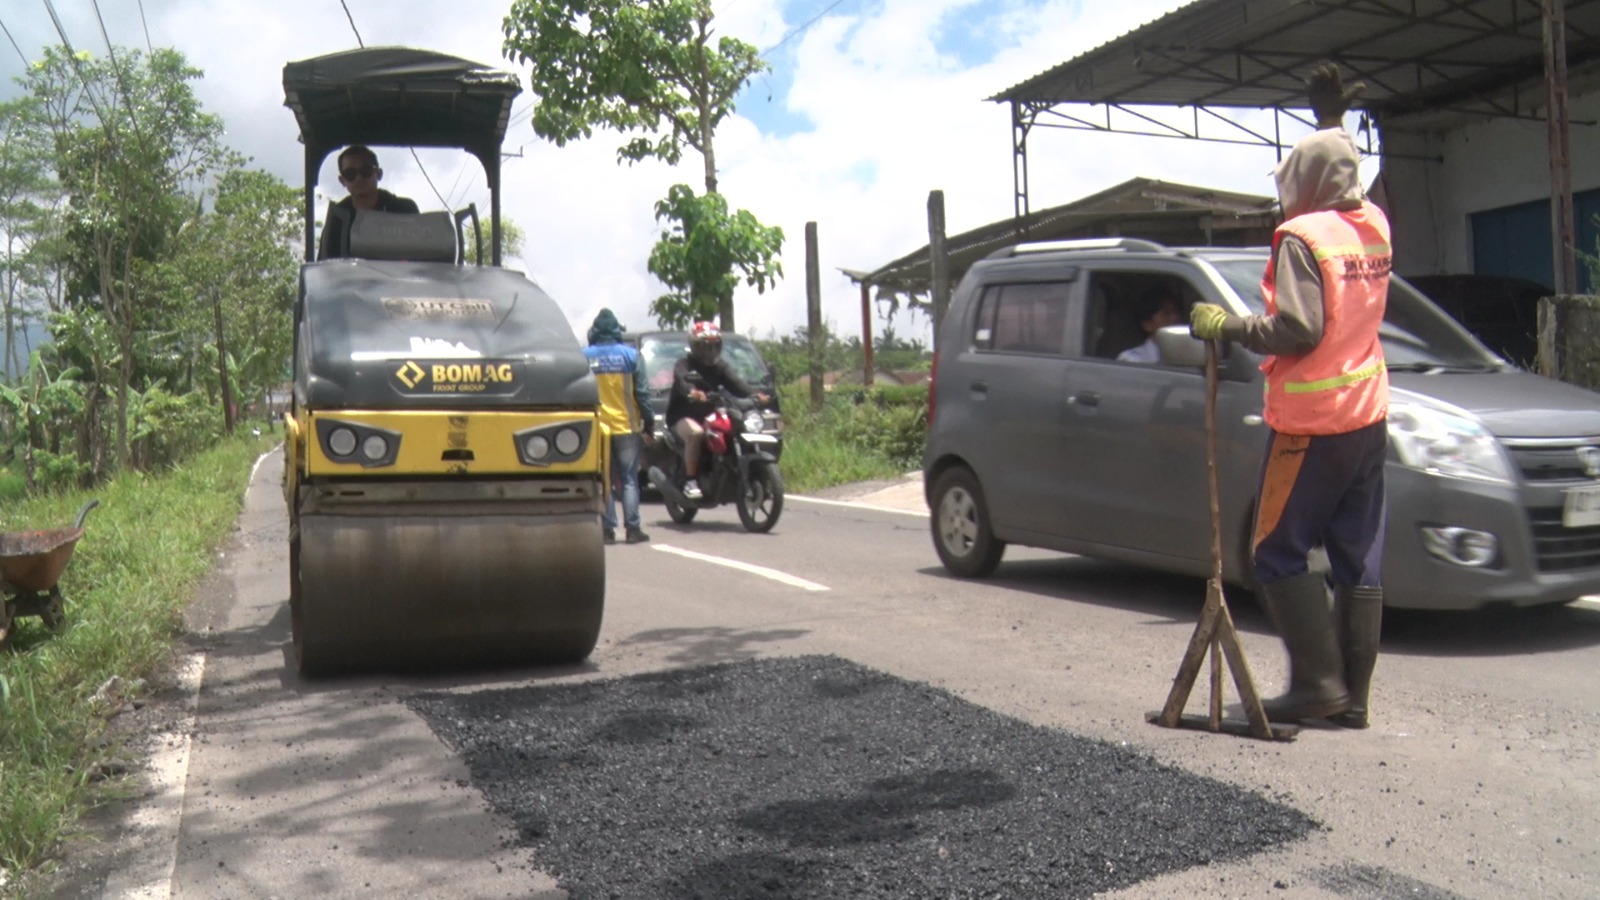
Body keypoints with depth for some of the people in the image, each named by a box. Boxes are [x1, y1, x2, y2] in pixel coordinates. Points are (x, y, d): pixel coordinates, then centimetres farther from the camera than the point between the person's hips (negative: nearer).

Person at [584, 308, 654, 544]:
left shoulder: (585, 356, 0)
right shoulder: (629, 355, -2)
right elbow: (641, 391, -2)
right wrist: (649, 419, 5)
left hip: (598, 427, 1)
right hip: (626, 426, -1)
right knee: (629, 479, 4)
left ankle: (608, 529, 3)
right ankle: (632, 528, 1)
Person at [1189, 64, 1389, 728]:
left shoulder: (1303, 236, -13)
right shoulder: (1374, 226, 10)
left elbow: (1298, 328, -22)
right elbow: (1346, 184, 34)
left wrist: (1226, 326, -12)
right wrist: (1334, 120, 35)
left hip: (1310, 421, -8)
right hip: (1368, 417, 8)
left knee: (1280, 553, 0)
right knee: (1358, 557, 7)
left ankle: (1318, 682, -3)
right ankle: (1353, 696, 11)